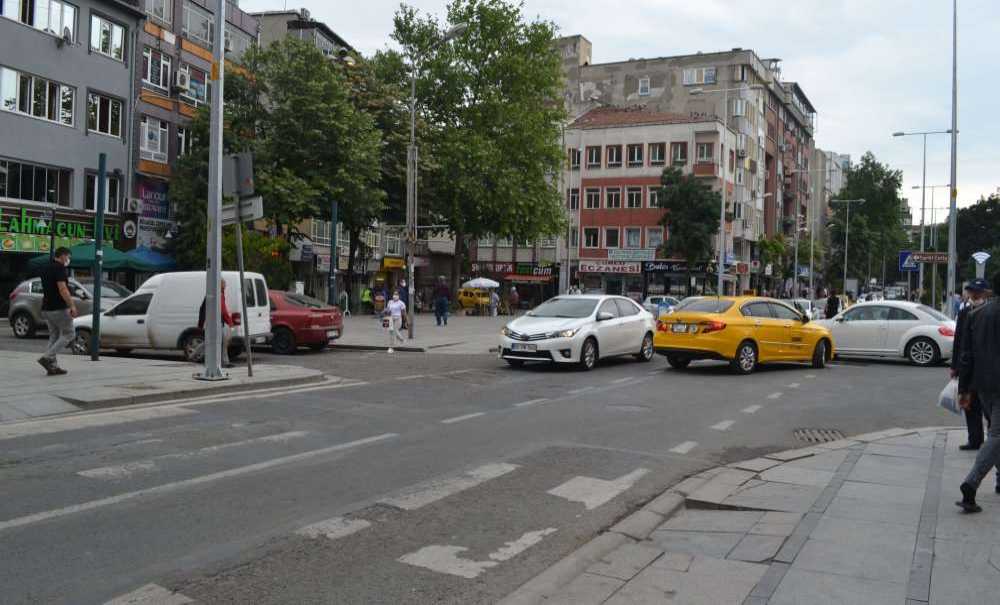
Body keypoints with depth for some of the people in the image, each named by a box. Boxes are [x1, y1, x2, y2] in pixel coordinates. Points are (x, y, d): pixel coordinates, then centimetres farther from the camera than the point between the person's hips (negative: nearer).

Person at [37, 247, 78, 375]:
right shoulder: (59, 268, -14)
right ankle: (47, 357, -11)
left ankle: (53, 366, 8)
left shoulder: (46, 267, 15)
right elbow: (62, 289, -23)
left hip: (46, 309, 9)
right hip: (59, 308, -9)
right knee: (68, 334, 0)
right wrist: (72, 306, -21)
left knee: (54, 336, 12)